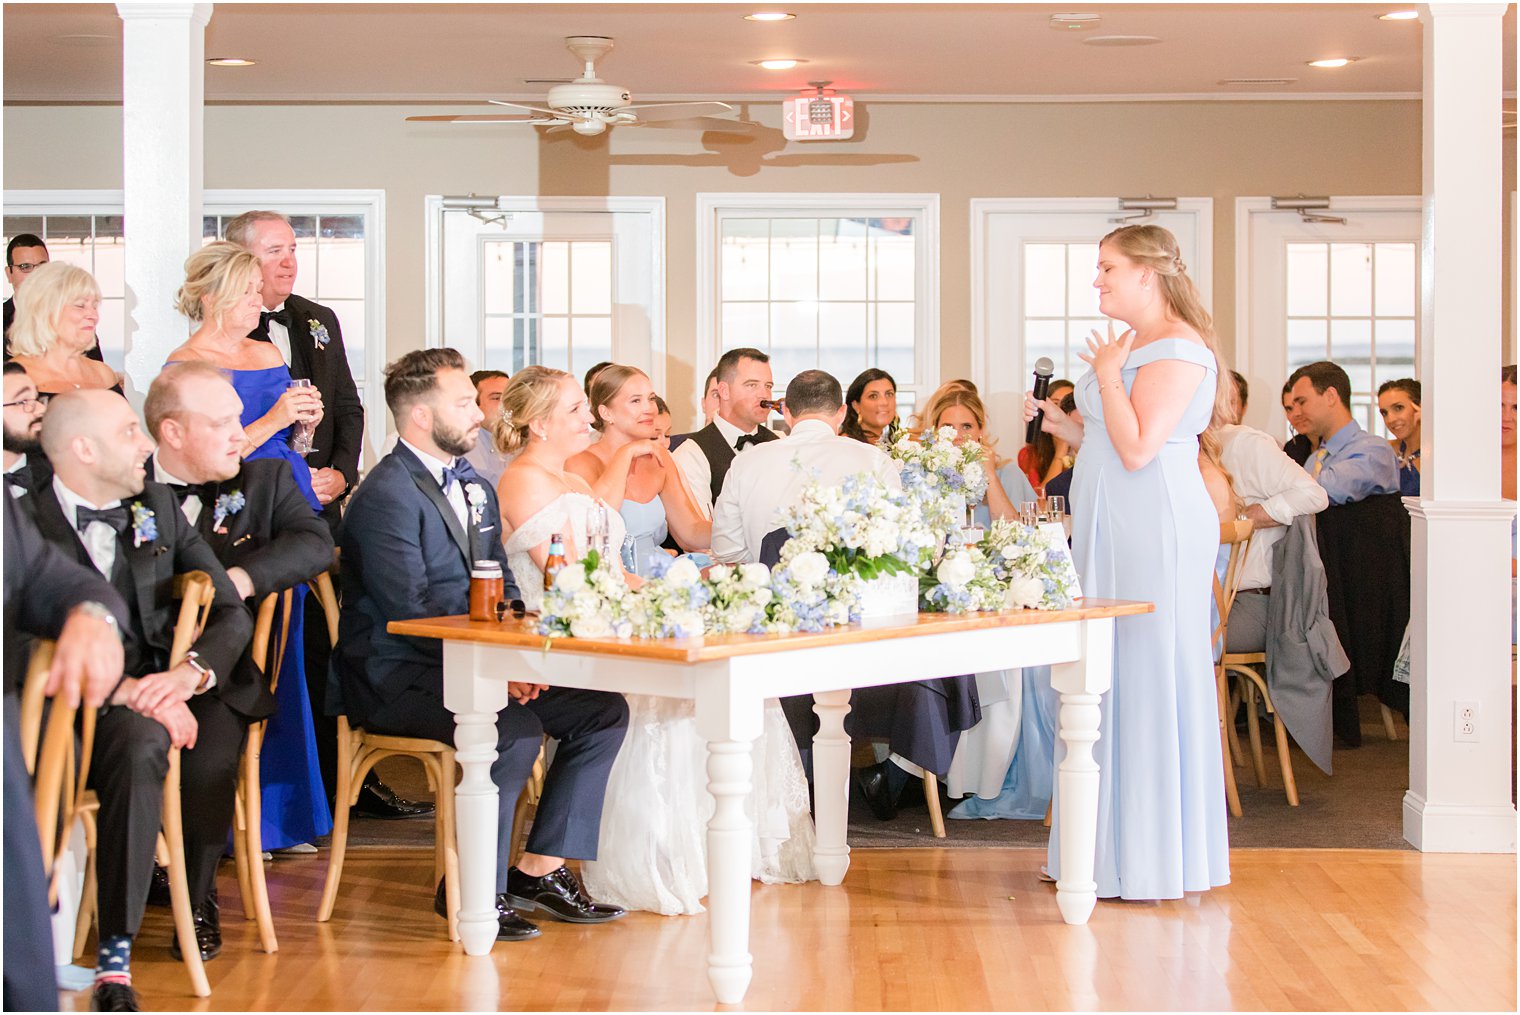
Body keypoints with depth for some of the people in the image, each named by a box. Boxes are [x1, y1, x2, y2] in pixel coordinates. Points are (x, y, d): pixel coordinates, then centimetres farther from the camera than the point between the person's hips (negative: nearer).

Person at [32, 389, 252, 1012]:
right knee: (140, 742, -36)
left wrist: (190, 671, -16)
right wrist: (125, 692, -28)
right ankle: (115, 956, -33)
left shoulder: (159, 507, 13)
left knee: (217, 739, -29)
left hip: (162, 687, 4)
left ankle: (195, 898, -1)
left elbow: (231, 613, 6)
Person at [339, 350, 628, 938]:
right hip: (396, 674, -9)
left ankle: (538, 870, 2)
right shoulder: (387, 495, -14)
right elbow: (410, 612, -21)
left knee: (604, 711, -2)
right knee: (515, 730, -32)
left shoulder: (475, 487, 16)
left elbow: (503, 586, 17)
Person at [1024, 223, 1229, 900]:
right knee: (1109, 682, 11)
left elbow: (1138, 449, -21)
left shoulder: (1179, 348, -12)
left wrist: (1106, 375, -11)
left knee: (1149, 676, -5)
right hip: (1113, 535, 10)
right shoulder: (1131, 346, 19)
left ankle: (1157, 862, 3)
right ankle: (1114, 849, 18)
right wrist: (1061, 426, 10)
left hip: (1156, 533, -10)